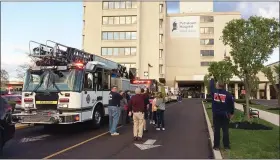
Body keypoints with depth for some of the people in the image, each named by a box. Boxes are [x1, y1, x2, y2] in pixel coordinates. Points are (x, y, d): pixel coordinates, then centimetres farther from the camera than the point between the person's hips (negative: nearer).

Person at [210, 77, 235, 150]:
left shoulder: (214, 92, -5)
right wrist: (231, 113, 10)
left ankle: (216, 145, 9)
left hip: (216, 114, 0)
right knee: (225, 130, 6)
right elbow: (232, 104, -3)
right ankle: (226, 146, 11)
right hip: (225, 115, 0)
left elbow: (211, 86, 17)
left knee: (216, 130, 5)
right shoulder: (228, 94, -6)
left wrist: (212, 80, 35)